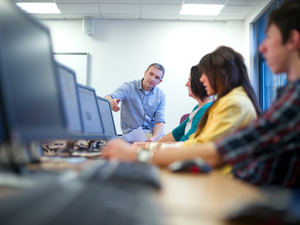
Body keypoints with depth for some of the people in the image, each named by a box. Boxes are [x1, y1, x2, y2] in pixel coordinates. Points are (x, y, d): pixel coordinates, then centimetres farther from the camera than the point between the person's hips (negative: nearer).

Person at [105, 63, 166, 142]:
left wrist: (154, 138, -24)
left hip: (153, 132, 4)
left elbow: (159, 121, -3)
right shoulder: (129, 87, -5)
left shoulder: (161, 96, 5)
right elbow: (107, 99, -20)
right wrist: (111, 102, -47)